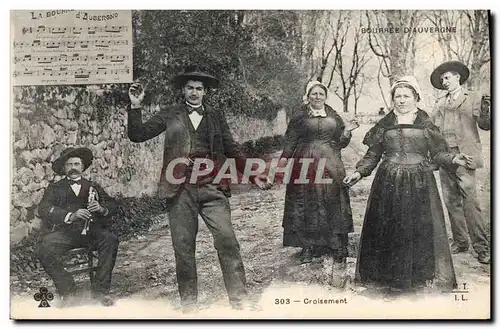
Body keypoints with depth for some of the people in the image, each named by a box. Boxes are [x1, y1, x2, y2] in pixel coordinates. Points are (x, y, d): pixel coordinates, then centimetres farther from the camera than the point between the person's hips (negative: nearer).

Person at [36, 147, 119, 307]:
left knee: (110, 240, -30)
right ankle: (68, 292, -17)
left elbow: (112, 205, 14)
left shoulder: (93, 187, 26)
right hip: (64, 231, 0)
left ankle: (100, 290, -22)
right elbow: (43, 209, 1)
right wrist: (70, 216, -16)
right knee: (44, 249, -30)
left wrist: (101, 208, -11)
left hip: (90, 230, 1)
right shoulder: (55, 188, 21)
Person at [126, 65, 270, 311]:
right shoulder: (170, 115, 12)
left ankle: (239, 300, -3)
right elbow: (137, 135, 6)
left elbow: (232, 149, 16)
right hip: (180, 190, 0)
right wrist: (135, 106, -6)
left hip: (212, 188, 0)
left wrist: (253, 176, 9)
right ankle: (188, 304, 16)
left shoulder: (215, 116, 15)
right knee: (183, 248, 4)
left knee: (227, 240, -10)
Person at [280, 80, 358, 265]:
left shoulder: (334, 117, 13)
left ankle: (338, 248, 8)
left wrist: (346, 133, -4)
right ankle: (307, 248, 8)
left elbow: (340, 143, 15)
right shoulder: (299, 118, 5)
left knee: (333, 204, 0)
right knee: (306, 205, -1)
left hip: (330, 166, 2)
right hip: (305, 164, -2)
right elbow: (289, 143, 4)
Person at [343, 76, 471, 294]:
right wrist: (359, 172, -4)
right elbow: (372, 155, 9)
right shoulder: (384, 125, 7)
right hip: (389, 185, 1)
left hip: (419, 185, -1)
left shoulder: (426, 125, 5)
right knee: (389, 231, 1)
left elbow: (437, 154, 4)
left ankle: (420, 279, 11)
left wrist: (453, 160, -14)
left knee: (420, 230, -1)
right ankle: (391, 278, 13)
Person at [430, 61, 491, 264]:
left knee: (470, 201, -11)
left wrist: (484, 111, -23)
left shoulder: (471, 100, 5)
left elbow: (485, 125, -4)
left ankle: (481, 247, -6)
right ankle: (460, 242, 17)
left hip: (463, 156, -5)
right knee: (451, 202, 7)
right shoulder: (440, 104, 19)